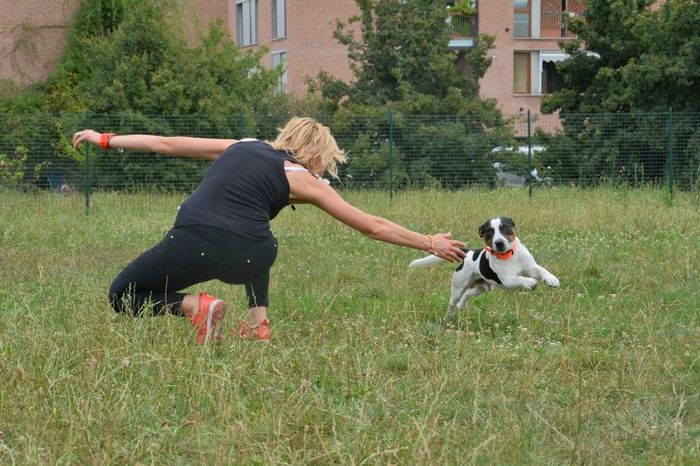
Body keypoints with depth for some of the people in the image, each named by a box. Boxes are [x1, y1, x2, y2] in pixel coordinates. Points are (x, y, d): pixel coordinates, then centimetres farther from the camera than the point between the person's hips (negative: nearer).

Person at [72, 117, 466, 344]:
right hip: (246, 258, 1)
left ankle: (193, 306, -7)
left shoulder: (241, 147, 22)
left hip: (193, 244, -1)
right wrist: (429, 243, 26)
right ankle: (258, 322, 17)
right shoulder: (301, 179, 14)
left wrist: (105, 140, 37)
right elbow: (373, 226, 16)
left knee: (122, 296, 18)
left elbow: (164, 144, 26)